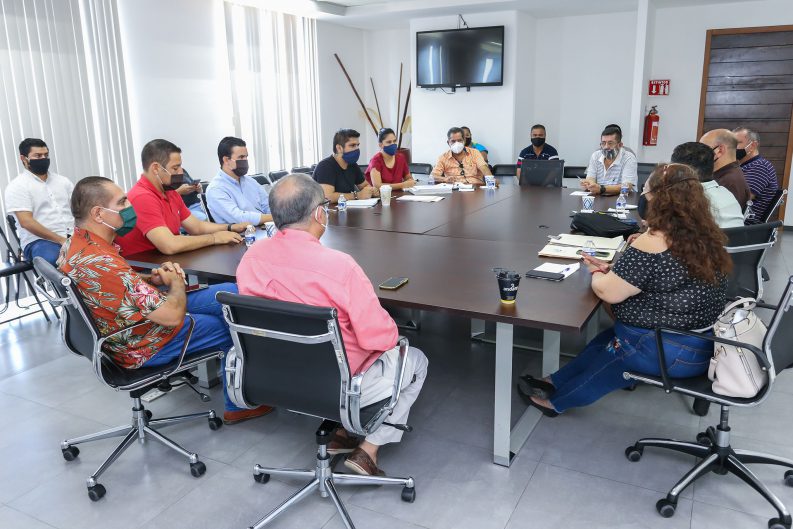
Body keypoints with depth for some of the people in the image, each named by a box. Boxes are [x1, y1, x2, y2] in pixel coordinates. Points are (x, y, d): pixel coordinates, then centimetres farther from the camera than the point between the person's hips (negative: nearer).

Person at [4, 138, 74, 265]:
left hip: (72, 235, 5)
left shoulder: (62, 180, 18)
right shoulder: (17, 186, 1)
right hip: (39, 240, -5)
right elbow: (26, 222, -10)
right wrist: (61, 240, -19)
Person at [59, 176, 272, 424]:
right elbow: (172, 315, -31)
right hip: (146, 349, -9)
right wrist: (176, 282, -11)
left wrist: (152, 280, -2)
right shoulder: (102, 264, -34)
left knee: (230, 292, 7)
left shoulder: (74, 245, -2)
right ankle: (238, 405, 27)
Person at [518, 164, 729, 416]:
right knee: (609, 340, 24)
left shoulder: (653, 244, -25)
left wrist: (597, 274, 1)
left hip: (669, 353, -7)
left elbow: (608, 292, -21)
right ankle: (556, 384, 38)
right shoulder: (707, 236, 0)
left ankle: (556, 400, 41)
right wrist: (611, 270, 4)